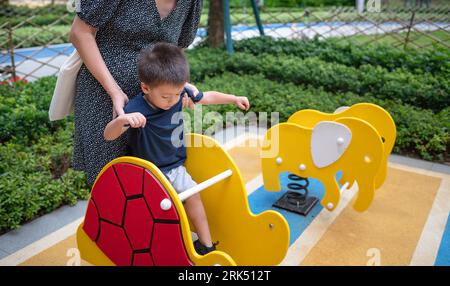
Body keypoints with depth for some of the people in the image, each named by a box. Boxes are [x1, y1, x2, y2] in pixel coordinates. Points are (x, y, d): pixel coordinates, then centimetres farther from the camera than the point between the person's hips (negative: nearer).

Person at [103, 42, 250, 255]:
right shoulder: (136, 109, -25)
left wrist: (234, 99, 12)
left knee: (192, 194, 1)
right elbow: (109, 135, -32)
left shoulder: (180, 94, -10)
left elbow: (207, 97, 8)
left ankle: (206, 244, 18)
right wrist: (122, 119, -53)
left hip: (174, 167, 5)